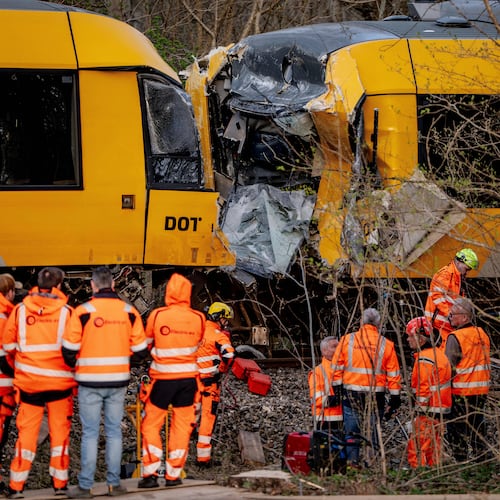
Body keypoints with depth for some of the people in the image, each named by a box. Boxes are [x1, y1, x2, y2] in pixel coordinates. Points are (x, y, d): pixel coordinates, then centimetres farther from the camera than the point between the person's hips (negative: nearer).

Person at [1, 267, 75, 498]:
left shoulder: (20, 310, -3)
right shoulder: (66, 312, -9)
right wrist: (72, 368, 14)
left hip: (29, 381, 1)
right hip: (60, 380, -1)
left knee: (26, 431, 8)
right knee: (60, 430, 10)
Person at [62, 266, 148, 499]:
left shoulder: (84, 311, -11)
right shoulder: (129, 312, 0)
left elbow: (69, 349, -9)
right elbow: (141, 350, 2)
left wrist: (74, 365, 12)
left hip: (90, 382, -3)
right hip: (118, 380, 3)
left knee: (90, 433, 1)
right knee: (114, 431, 10)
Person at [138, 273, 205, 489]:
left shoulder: (157, 315, -10)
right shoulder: (198, 318, -5)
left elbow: (146, 344, 4)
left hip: (163, 378, -2)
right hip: (188, 377, 2)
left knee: (151, 425, 8)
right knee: (181, 426, 11)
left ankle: (150, 473, 1)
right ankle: (173, 474, 11)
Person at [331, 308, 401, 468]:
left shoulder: (347, 340, 1)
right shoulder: (386, 344, 0)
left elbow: (337, 367, 2)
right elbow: (393, 375, 2)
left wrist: (337, 389, 8)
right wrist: (395, 398, 7)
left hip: (351, 393, 0)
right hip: (376, 394, 0)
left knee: (352, 429, 7)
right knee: (374, 429, 6)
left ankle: (352, 459, 0)